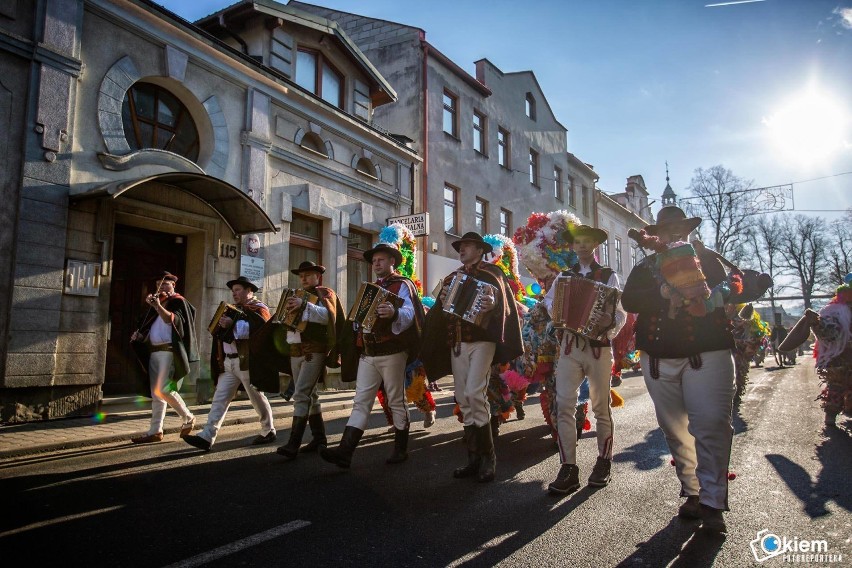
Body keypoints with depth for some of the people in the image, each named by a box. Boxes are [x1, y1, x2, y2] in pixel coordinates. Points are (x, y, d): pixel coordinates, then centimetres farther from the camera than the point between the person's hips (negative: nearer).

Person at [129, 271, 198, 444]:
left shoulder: (179, 302, -2)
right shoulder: (158, 302, 20)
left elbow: (173, 320, -19)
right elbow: (152, 327, 23)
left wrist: (158, 306, -27)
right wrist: (140, 334, 5)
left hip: (169, 351, -8)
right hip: (154, 351, 8)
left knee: (163, 390, -14)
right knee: (156, 393, 6)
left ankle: (188, 419, 3)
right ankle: (155, 431, 9)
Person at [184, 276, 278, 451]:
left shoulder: (258, 308, -4)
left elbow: (259, 329, -24)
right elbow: (225, 331, 29)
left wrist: (232, 325, -26)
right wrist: (221, 325, 6)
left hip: (247, 362, -8)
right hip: (228, 362, 8)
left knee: (257, 399, 4)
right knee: (220, 399, 0)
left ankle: (268, 432, 20)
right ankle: (207, 437, -2)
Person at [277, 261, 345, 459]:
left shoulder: (324, 293, 1)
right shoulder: (297, 296, 23)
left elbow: (327, 315, -18)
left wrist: (305, 305, -29)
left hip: (314, 351, -8)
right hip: (295, 351, 8)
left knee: (301, 394, -15)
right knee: (309, 395, 11)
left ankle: (293, 444, -17)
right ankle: (319, 438, 19)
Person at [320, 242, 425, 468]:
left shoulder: (402, 285, -2)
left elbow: (408, 312, -21)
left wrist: (394, 313, -42)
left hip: (391, 353, -6)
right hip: (367, 354, 6)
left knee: (397, 401, 4)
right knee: (361, 402, 0)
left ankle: (401, 449, 17)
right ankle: (345, 451, -5)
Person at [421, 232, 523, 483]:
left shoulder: (490, 273, 2)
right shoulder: (452, 277, 20)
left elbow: (505, 303, -10)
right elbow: (439, 313, 19)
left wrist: (493, 305, -31)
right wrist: (442, 302, -2)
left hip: (481, 341, -6)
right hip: (457, 343, 6)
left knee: (474, 393, -17)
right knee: (463, 398, 5)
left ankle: (487, 456, -3)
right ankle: (474, 457, 13)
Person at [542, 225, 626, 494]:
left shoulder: (609, 275, 5)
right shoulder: (565, 276, 14)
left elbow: (620, 313, -4)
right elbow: (549, 300, 7)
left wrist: (609, 322, -25)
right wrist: (556, 310, -16)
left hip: (599, 346, -2)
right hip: (569, 345, 2)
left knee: (601, 407, 8)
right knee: (564, 406, -7)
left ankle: (604, 462, 24)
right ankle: (568, 468, -2)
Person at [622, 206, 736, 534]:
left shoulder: (706, 258, 13)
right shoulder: (644, 267, 13)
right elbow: (628, 300, -3)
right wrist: (663, 293, -18)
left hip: (707, 353, -2)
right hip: (659, 358, 2)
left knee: (712, 425, -13)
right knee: (675, 429, 7)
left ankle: (712, 501, -4)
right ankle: (692, 492, 20)